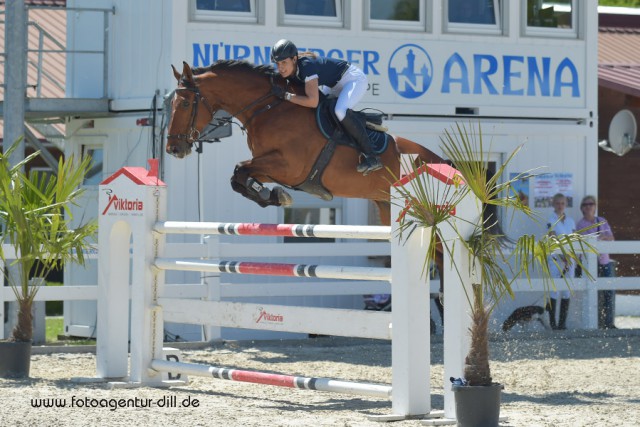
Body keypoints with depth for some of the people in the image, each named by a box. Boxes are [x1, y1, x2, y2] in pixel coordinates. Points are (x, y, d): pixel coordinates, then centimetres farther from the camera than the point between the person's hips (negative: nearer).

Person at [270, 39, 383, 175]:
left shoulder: (306, 66, -35)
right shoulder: (289, 72, -9)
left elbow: (313, 102, -41)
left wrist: (286, 96, -37)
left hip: (354, 79, -10)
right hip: (335, 86, 10)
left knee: (340, 111, -34)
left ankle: (371, 157, -30)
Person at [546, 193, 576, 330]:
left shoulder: (570, 221, 11)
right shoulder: (551, 221, -4)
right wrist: (562, 257, -21)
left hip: (569, 259, 5)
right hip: (555, 259, -5)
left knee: (566, 292, 3)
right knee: (554, 291, -6)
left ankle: (563, 322, 7)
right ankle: (552, 322, 0)